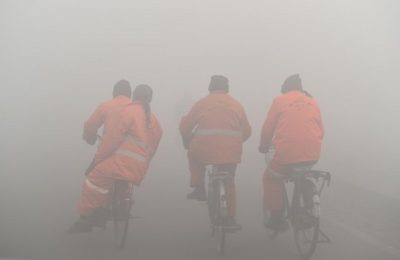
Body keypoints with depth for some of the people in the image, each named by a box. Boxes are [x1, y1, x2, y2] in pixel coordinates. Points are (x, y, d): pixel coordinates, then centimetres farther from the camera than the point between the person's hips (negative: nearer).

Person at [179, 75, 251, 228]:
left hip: (205, 150, -2)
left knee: (193, 153, 31)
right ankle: (230, 218, 20)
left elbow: (184, 126, 9)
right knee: (229, 183, 19)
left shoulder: (202, 103, 8)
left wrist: (187, 143, 27)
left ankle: (199, 189, 21)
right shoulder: (236, 105, 14)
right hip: (230, 152, 2)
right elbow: (246, 132, 17)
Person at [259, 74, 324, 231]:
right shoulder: (312, 102, 16)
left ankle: (277, 218, 13)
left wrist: (263, 146, 24)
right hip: (313, 154, 4)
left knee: (271, 178, 19)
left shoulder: (280, 101, 7)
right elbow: (321, 130, 18)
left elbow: (267, 128, 6)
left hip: (287, 152, -4)